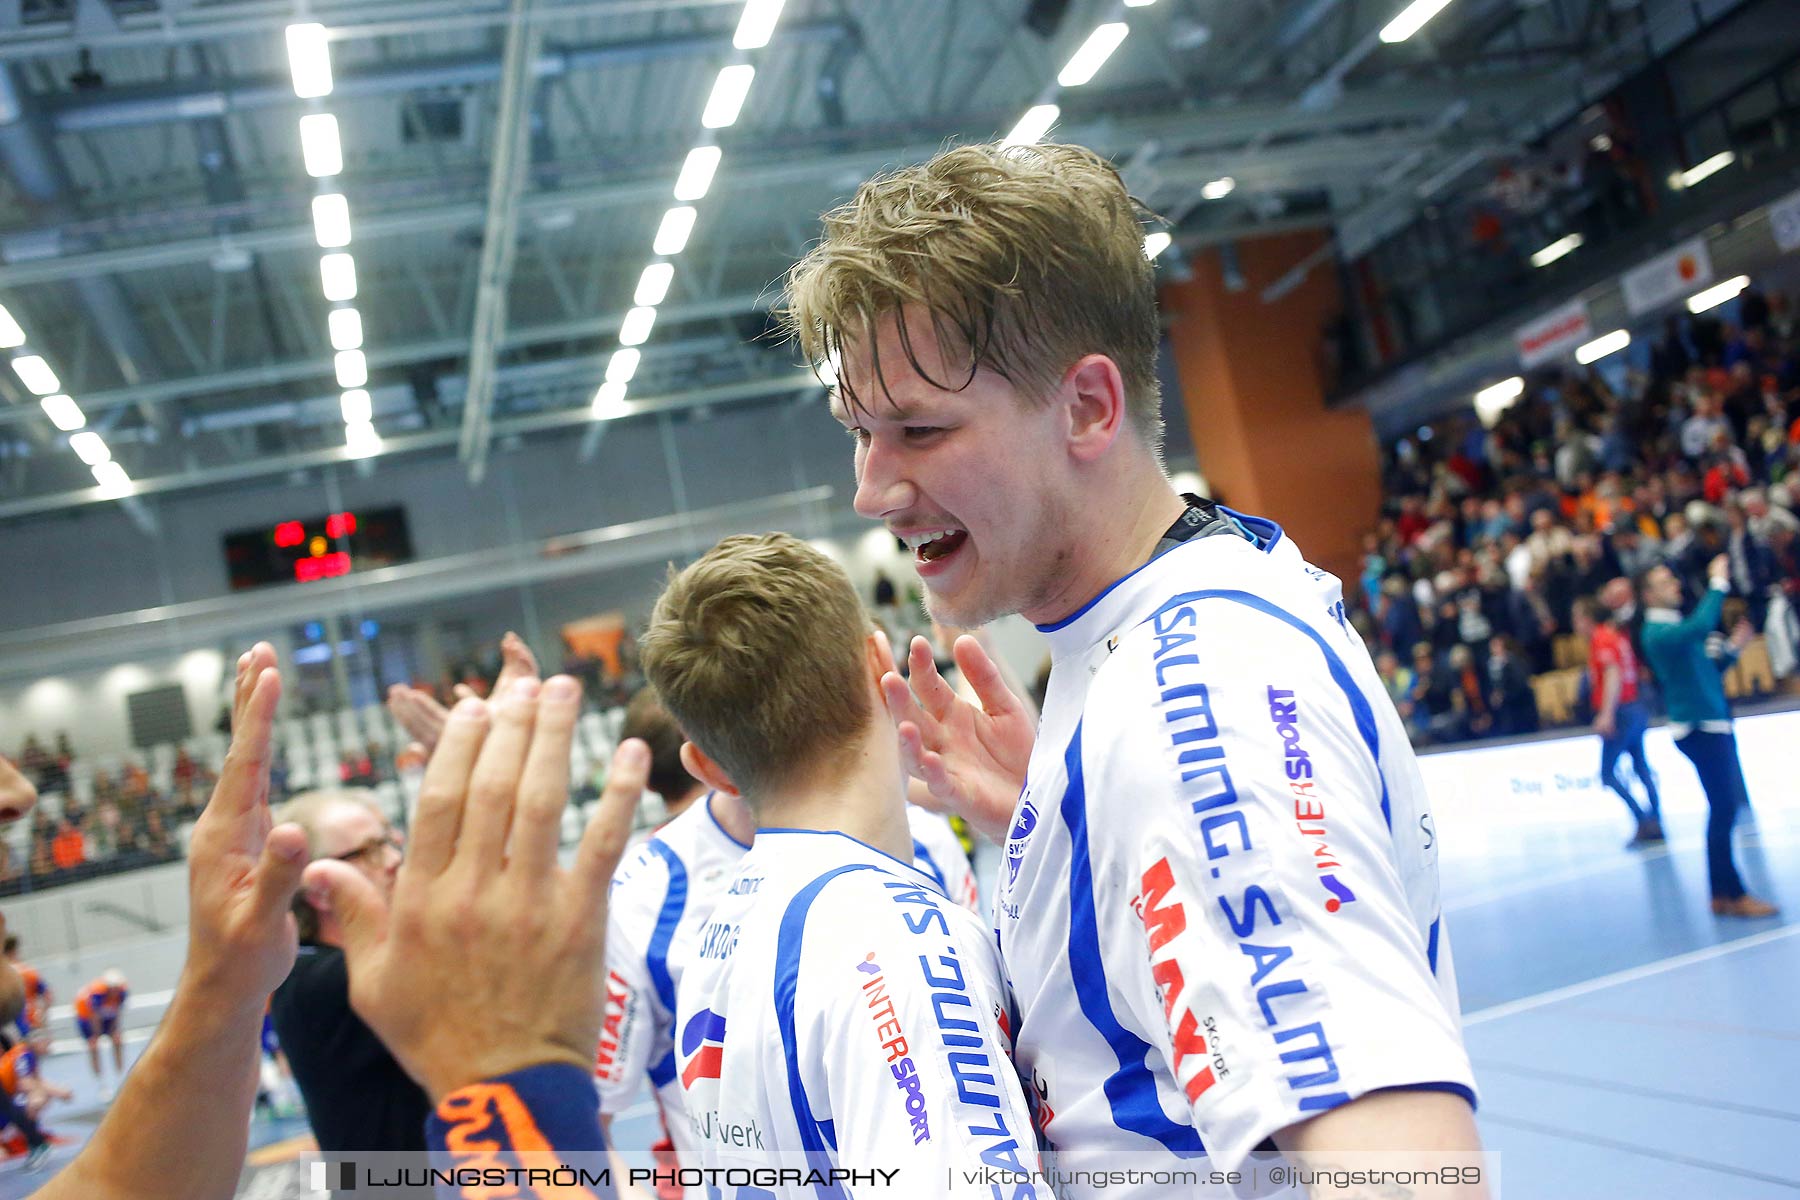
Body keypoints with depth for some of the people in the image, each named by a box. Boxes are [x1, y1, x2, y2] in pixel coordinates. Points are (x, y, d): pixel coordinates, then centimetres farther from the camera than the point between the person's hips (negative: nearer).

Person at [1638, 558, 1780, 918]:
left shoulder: (1677, 627, 16)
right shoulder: (1658, 632, -15)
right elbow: (1702, 626, -34)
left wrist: (1732, 649, 10)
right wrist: (1718, 583, -25)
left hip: (1714, 725, 10)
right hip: (1698, 729, -10)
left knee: (1724, 810, 12)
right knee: (1723, 810, -8)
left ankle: (1722, 894, 18)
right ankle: (1734, 895, -2)